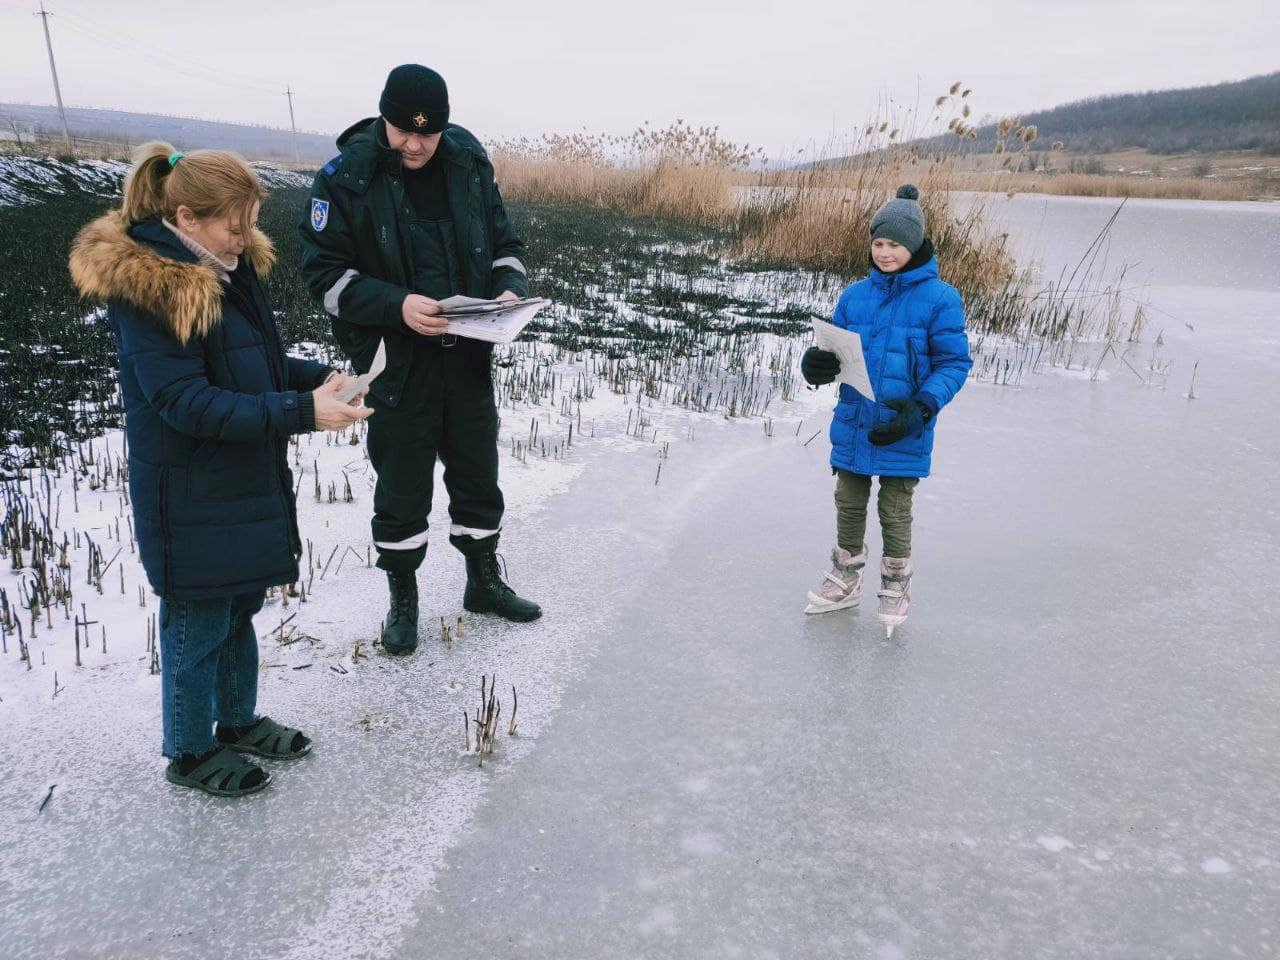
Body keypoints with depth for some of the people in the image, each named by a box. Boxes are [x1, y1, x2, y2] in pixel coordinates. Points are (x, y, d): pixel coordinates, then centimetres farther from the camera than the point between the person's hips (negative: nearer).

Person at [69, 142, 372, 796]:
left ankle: (238, 720, 39)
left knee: (241, 602, 20)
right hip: (189, 493, -8)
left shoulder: (230, 267, 6)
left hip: (248, 477, 8)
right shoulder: (141, 288, -20)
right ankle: (191, 752, 26)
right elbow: (187, 402, -25)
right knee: (199, 620, 6)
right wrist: (302, 412, -29)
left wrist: (319, 377, -3)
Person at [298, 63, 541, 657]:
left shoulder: (467, 162, 1)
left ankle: (484, 581, 36)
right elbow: (324, 271, -10)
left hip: (469, 357, 4)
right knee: (402, 488, 8)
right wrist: (397, 305, -25)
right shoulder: (346, 177, -11)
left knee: (478, 474, 16)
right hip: (397, 362, -3)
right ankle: (403, 599, 28)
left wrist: (511, 289, -10)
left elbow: (504, 241, 11)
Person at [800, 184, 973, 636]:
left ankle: (896, 586, 30)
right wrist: (816, 364, -15)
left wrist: (921, 407, -22)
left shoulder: (939, 298, -9)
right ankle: (845, 579, 35)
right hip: (852, 424, 4)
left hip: (903, 430, -4)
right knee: (849, 504, 15)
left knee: (895, 511, 9)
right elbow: (835, 351, 9)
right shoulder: (854, 295, 4)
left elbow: (954, 362, -8)